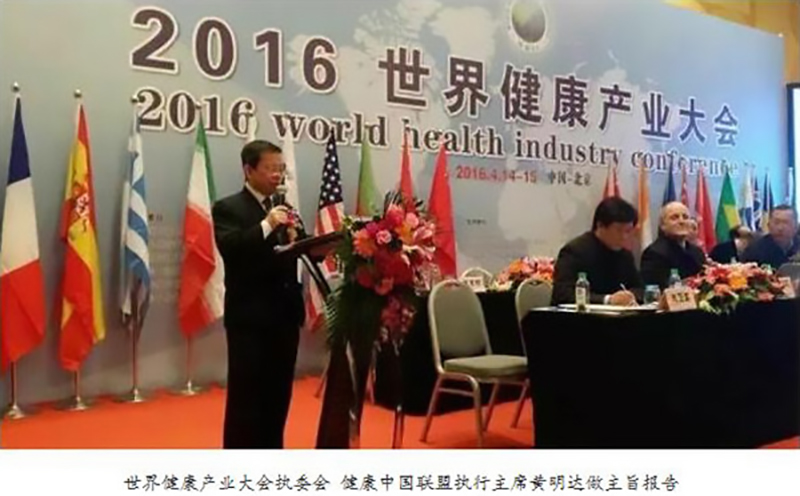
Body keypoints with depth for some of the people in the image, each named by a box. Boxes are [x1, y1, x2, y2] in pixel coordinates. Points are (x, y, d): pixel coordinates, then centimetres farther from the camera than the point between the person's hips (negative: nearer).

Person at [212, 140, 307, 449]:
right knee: (245, 396, 0)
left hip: (285, 313, 6)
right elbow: (230, 249, -20)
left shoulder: (285, 207, 14)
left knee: (279, 395, 14)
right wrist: (266, 225, -27)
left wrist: (297, 238, -14)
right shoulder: (228, 208, -4)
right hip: (250, 317, -6)